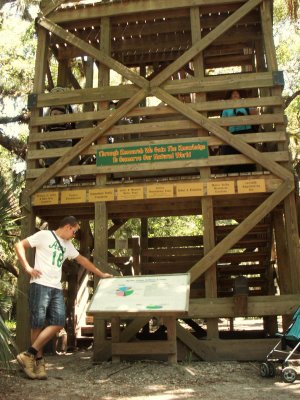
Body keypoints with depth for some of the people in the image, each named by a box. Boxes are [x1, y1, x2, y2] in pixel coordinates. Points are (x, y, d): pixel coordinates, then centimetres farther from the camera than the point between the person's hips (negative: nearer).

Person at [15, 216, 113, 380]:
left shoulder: (68, 245, 22)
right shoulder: (44, 235, 0)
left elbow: (82, 260, 30)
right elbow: (19, 245, -1)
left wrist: (101, 274, 32)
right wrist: (27, 267, -10)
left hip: (56, 288, 7)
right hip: (40, 285, -6)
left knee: (58, 323, -8)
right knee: (38, 324, -4)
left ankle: (29, 354, -1)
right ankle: (39, 360, 10)